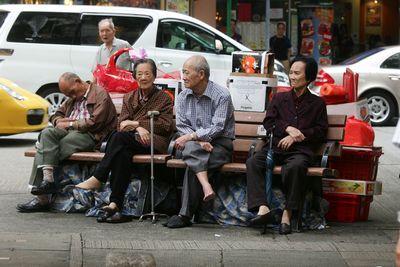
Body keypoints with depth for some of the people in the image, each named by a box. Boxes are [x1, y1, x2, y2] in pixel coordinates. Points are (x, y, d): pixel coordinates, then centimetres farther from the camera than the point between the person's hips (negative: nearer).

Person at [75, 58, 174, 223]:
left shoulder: (164, 98, 13)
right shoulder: (129, 98, 23)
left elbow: (166, 126, -1)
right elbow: (122, 124, 9)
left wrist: (136, 123, -4)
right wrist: (138, 129, -15)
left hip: (155, 142, -3)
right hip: (131, 142, 3)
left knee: (120, 137, -32)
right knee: (123, 153, -36)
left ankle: (97, 179, -32)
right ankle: (115, 205, -44)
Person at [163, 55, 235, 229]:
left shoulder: (221, 96, -8)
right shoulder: (183, 97, 9)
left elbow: (217, 128, -17)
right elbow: (182, 126, 1)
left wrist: (190, 136, -23)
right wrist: (199, 141, -18)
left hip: (220, 144, -4)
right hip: (194, 142, 4)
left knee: (193, 164, -32)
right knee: (191, 148, -34)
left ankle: (185, 215, -32)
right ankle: (206, 187, -48)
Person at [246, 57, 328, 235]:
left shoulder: (317, 103, 19)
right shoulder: (280, 98, 26)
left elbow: (321, 131, 10)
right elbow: (268, 122, 14)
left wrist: (297, 136, -4)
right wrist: (288, 128, -4)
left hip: (300, 149, -3)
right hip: (276, 146, 3)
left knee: (295, 167, -40)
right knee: (253, 162, -29)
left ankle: (287, 214, -35)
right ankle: (263, 208, -43)